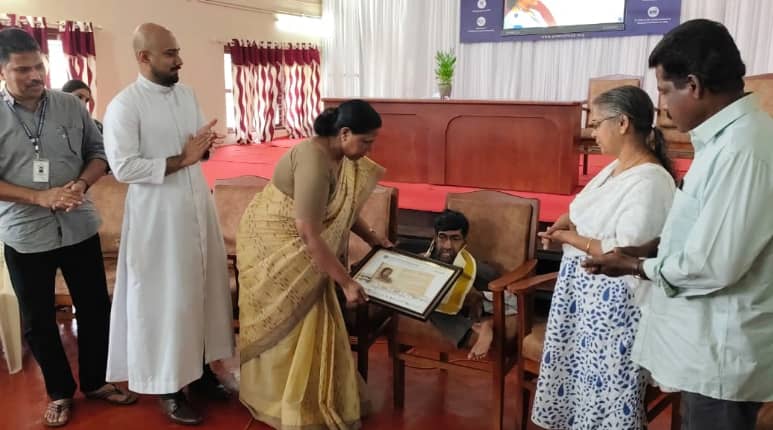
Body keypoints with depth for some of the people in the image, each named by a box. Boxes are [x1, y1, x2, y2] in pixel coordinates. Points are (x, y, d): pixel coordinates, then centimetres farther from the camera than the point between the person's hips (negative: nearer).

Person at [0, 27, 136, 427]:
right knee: (38, 321, 12)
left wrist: (82, 183, -15)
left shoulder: (71, 106, -1)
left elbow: (99, 153, 5)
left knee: (95, 308, 12)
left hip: (79, 228, 2)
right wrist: (40, 198, -21)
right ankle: (60, 391, 32)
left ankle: (95, 381, 32)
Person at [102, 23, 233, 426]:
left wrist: (205, 145, -7)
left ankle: (200, 366, 30)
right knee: (164, 298, 2)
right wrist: (182, 159, -20)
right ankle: (167, 387, 17)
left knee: (202, 287, 13)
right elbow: (123, 167, -20)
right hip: (157, 214, -7)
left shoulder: (187, 94, 8)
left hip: (197, 205, 7)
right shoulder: (124, 105, -13)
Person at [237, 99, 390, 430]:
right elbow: (310, 235, -32)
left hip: (298, 247, 9)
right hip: (273, 244, -8)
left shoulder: (340, 156, -3)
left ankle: (312, 397, 27)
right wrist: (346, 283, -27)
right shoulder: (314, 162, -32)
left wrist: (371, 237, 5)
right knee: (286, 325, 2)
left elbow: (341, 206, 14)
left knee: (308, 320, 13)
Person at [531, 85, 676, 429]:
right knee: (576, 374, 19)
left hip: (614, 302, -9)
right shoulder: (615, 168, 9)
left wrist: (569, 238, -16)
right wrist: (570, 222, 3)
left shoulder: (650, 181, -21)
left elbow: (624, 253, -26)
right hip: (582, 291, 9)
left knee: (606, 392, 2)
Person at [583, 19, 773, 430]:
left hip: (722, 351, -9)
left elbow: (714, 265, -26)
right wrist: (648, 248, 2)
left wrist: (635, 266, -12)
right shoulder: (730, 136, 7)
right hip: (710, 342, 9)